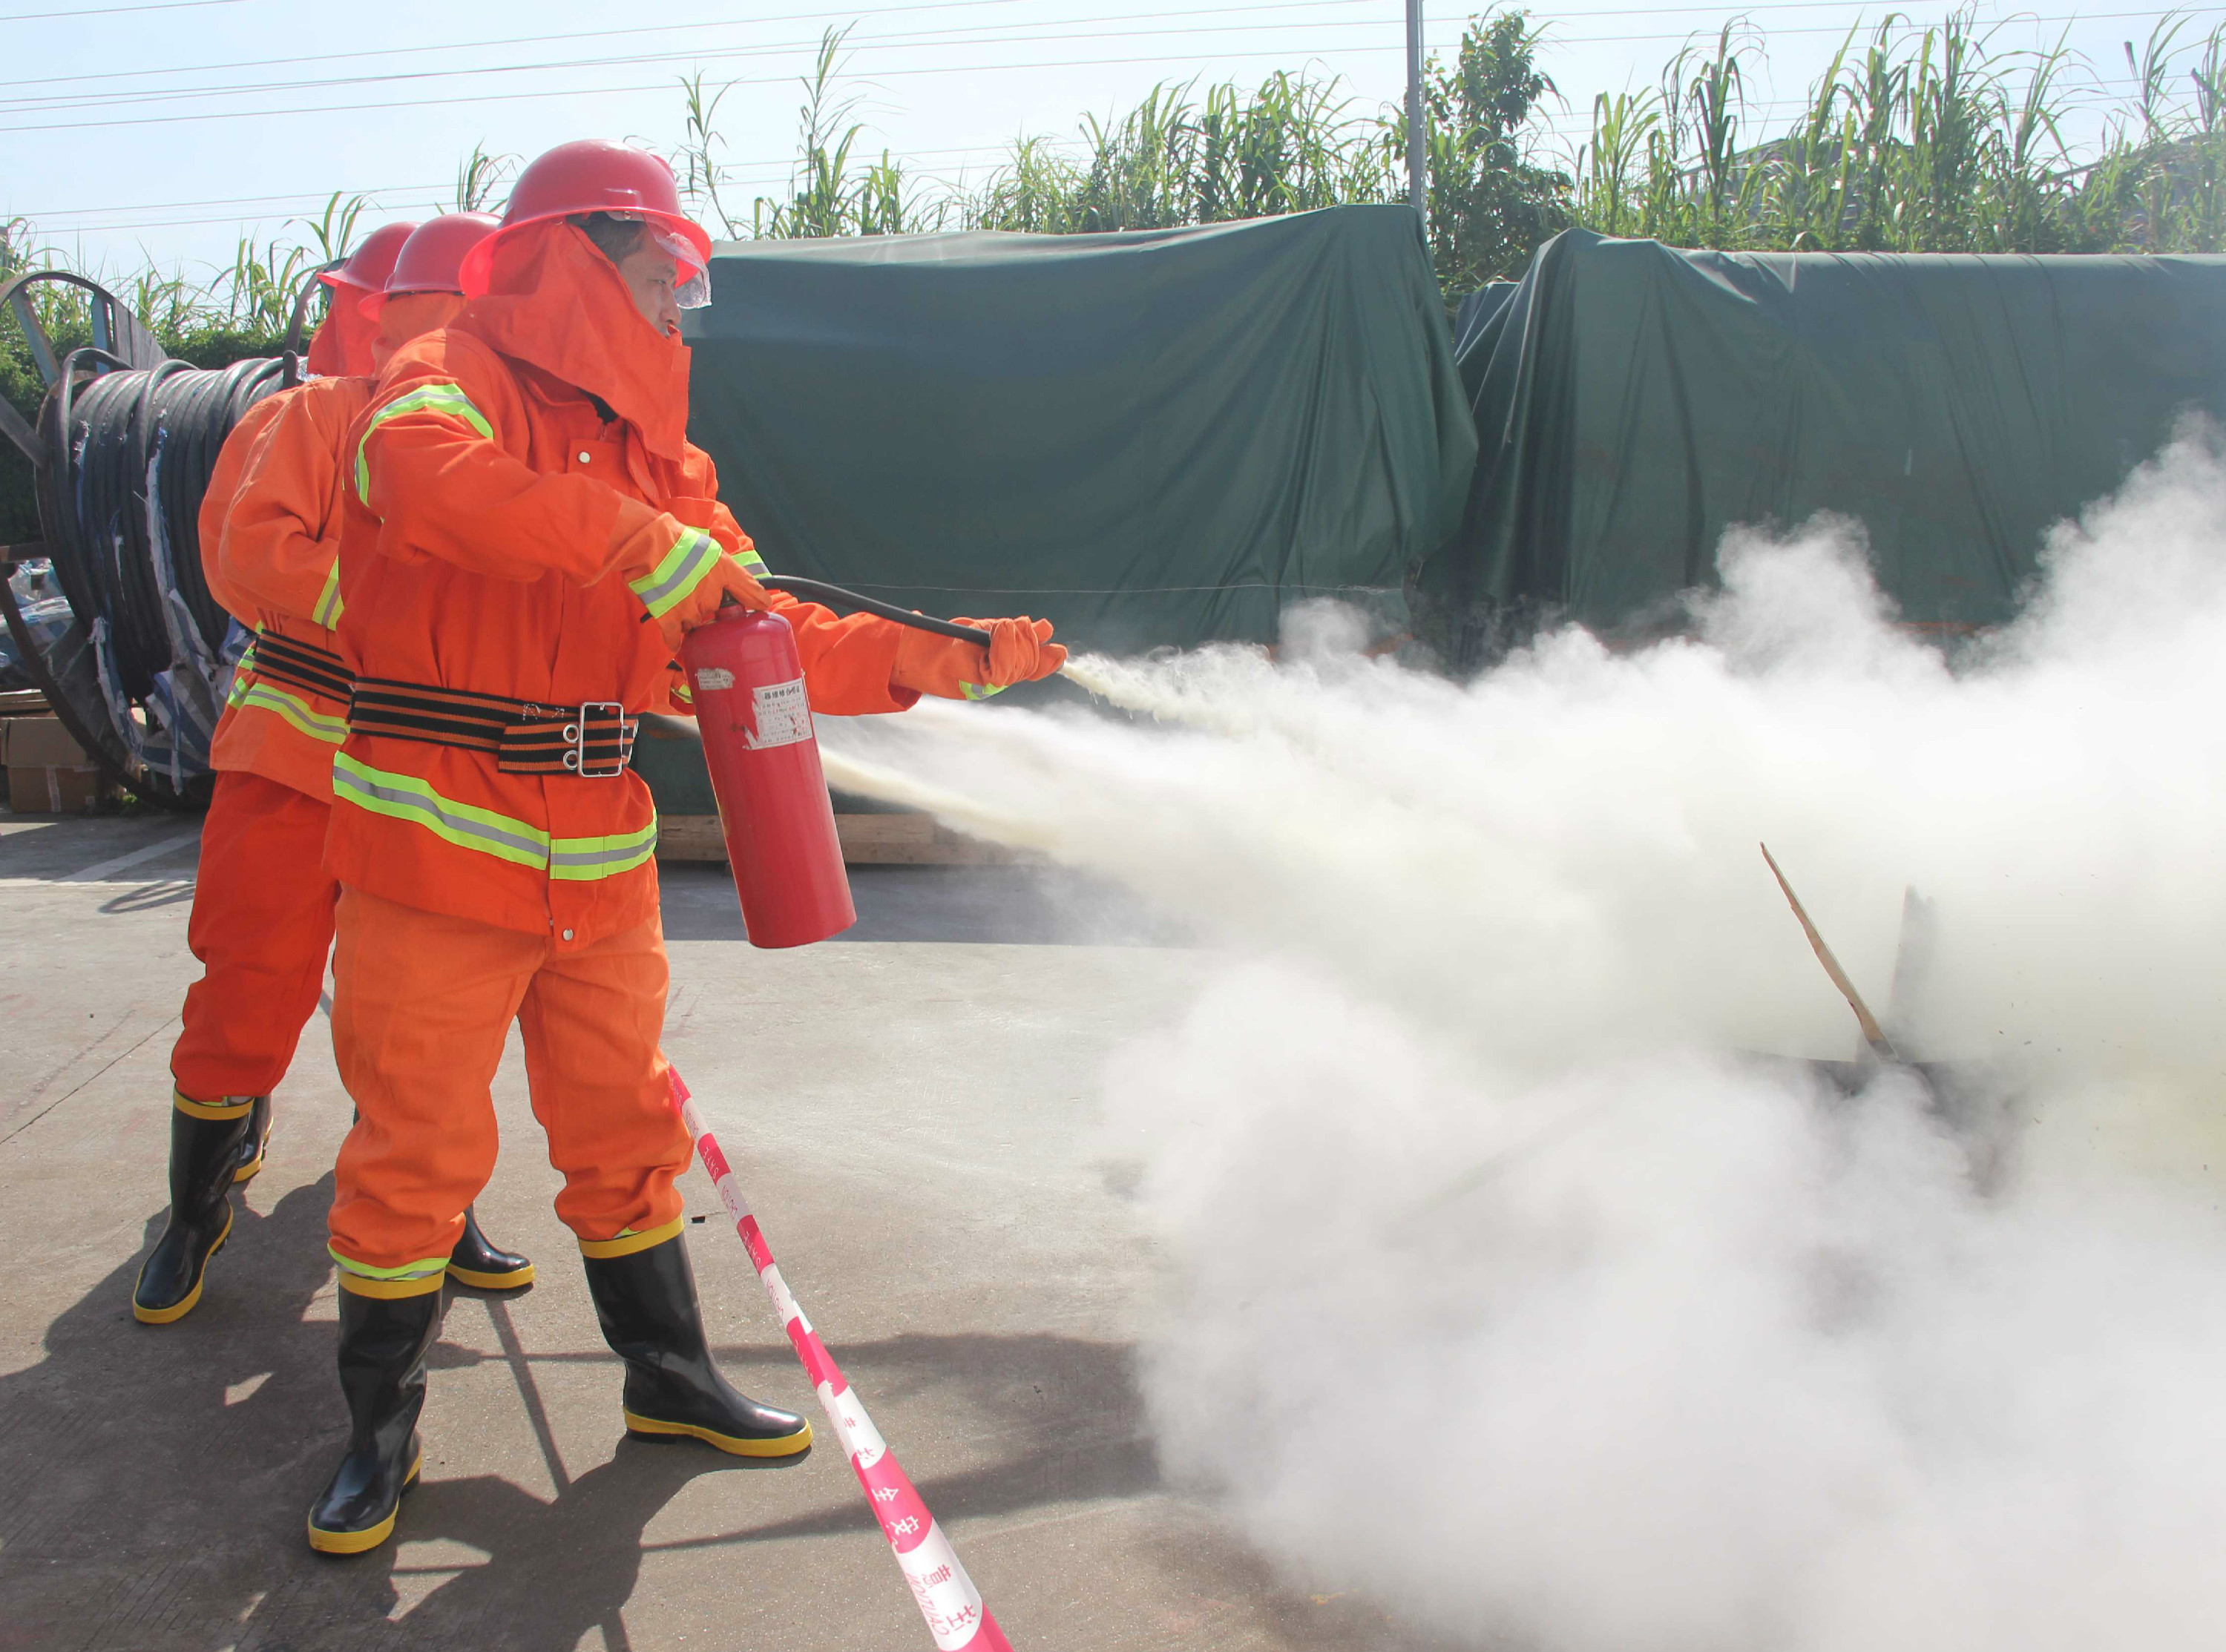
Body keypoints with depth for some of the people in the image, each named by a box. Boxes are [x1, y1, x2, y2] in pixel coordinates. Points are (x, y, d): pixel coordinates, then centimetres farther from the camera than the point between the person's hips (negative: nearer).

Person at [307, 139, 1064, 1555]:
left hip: (601, 857, 6)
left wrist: (937, 659, 0)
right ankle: (382, 1426, 23)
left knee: (624, 1126, 15)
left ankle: (671, 1375, 32)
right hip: (438, 847, -6)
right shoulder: (451, 379, -6)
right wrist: (651, 547, -29)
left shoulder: (656, 453, 15)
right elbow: (433, 484, -32)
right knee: (419, 1144, 3)